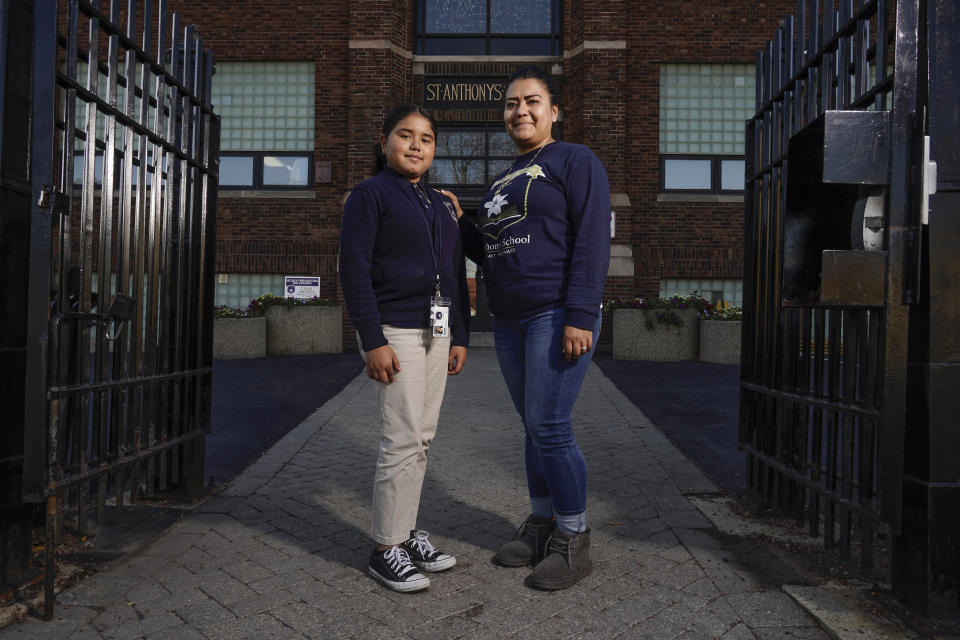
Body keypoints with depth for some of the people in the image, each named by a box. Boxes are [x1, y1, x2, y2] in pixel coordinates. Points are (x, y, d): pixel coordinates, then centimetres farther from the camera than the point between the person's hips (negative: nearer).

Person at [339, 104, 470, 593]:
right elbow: (354, 269, -10)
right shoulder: (370, 195, -3)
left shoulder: (441, 205, 18)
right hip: (395, 331, -7)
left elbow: (456, 274, 20)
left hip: (436, 332, 7)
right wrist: (373, 341, -17)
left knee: (422, 438, 9)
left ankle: (405, 531, 20)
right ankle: (386, 548, 3)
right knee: (403, 439, -9)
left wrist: (460, 336, 14)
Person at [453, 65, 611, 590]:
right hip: (509, 321, 7)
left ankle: (573, 541, 6)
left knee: (549, 425, -9)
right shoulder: (503, 181, 21)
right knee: (534, 425, 12)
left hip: (557, 314, -7)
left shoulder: (575, 161, -2)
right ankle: (541, 526, 23)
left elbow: (592, 242, -12)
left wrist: (579, 317, -20)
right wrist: (457, 223, 9)